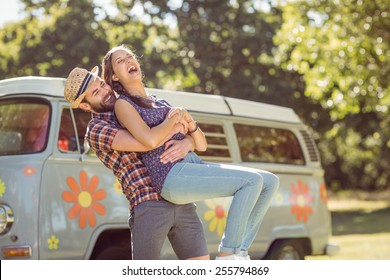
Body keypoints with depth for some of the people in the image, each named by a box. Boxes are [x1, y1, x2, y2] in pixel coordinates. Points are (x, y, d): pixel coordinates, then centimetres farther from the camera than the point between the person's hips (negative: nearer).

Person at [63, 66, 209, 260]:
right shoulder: (96, 130, 1)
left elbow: (194, 138, 15)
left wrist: (186, 144, -9)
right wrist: (179, 123, -3)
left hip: (182, 204, 6)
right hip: (148, 207, -6)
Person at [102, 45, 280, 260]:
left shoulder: (160, 103, 26)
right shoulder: (123, 104, 3)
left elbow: (201, 145, 22)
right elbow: (150, 140, -17)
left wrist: (189, 122, 2)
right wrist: (174, 118, -1)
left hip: (195, 167, 8)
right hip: (173, 175, -8)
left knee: (270, 182, -1)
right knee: (252, 180, -22)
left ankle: (240, 249, 0)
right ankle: (227, 255, -16)